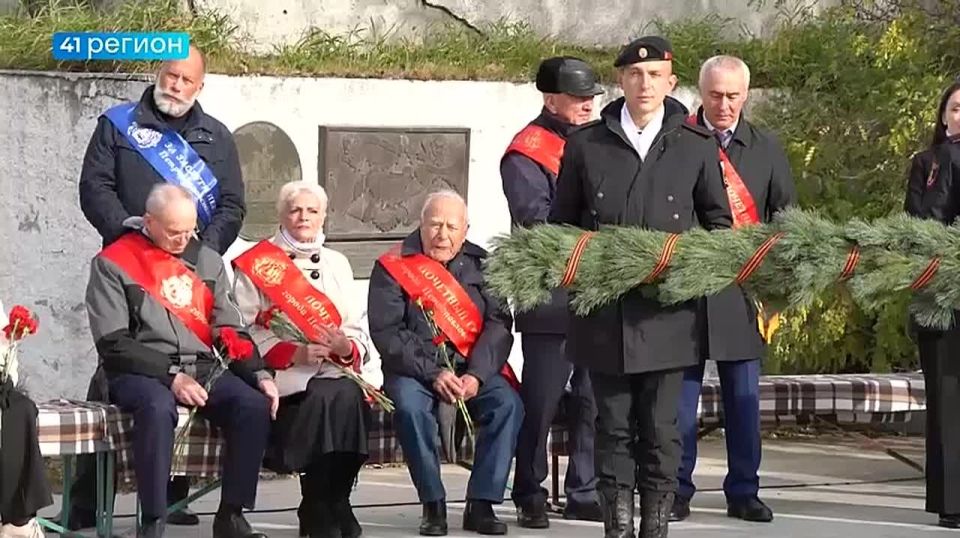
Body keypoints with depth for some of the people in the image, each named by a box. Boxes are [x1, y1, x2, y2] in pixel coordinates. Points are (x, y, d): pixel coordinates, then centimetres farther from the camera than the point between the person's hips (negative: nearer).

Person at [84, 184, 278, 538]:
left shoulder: (207, 261, 15)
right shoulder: (112, 264, 0)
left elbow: (229, 330, 14)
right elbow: (113, 343, -8)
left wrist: (259, 374, -4)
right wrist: (171, 376, -17)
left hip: (202, 369, 4)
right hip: (139, 372, -4)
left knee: (255, 404, -24)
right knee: (158, 406, -38)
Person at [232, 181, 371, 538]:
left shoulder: (337, 264, 23)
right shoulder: (257, 264, 8)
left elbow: (358, 333, 17)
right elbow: (245, 332, -4)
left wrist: (346, 347, -7)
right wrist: (294, 353, -16)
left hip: (336, 371, 4)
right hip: (283, 374, -4)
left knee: (353, 397, -31)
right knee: (328, 397, -34)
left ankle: (333, 505, -21)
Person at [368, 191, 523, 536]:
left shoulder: (480, 265, 8)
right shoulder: (393, 268, -1)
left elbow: (499, 323, -1)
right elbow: (386, 332, -9)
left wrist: (476, 374, -17)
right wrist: (433, 374, -19)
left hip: (474, 367, 2)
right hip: (414, 368, -2)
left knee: (508, 403, -25)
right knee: (409, 405, -34)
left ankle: (481, 504, -19)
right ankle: (433, 505, -21)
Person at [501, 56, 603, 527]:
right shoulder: (526, 153, -5)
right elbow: (536, 220, -16)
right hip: (551, 300, -6)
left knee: (594, 401, 9)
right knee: (540, 404, -1)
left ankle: (585, 495, 17)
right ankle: (530, 498, 8)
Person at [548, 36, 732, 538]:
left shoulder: (697, 146, 5)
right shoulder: (585, 144, 6)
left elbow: (718, 221, 14)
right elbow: (561, 221, 14)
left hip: (668, 314, -1)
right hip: (603, 313, 1)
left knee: (661, 430, 2)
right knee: (613, 427, 4)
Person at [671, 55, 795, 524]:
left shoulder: (766, 148, 9)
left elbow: (787, 213, 13)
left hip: (741, 288, 3)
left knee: (743, 396, 6)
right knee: (681, 393, 1)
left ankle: (743, 491, 14)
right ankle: (677, 491, 9)